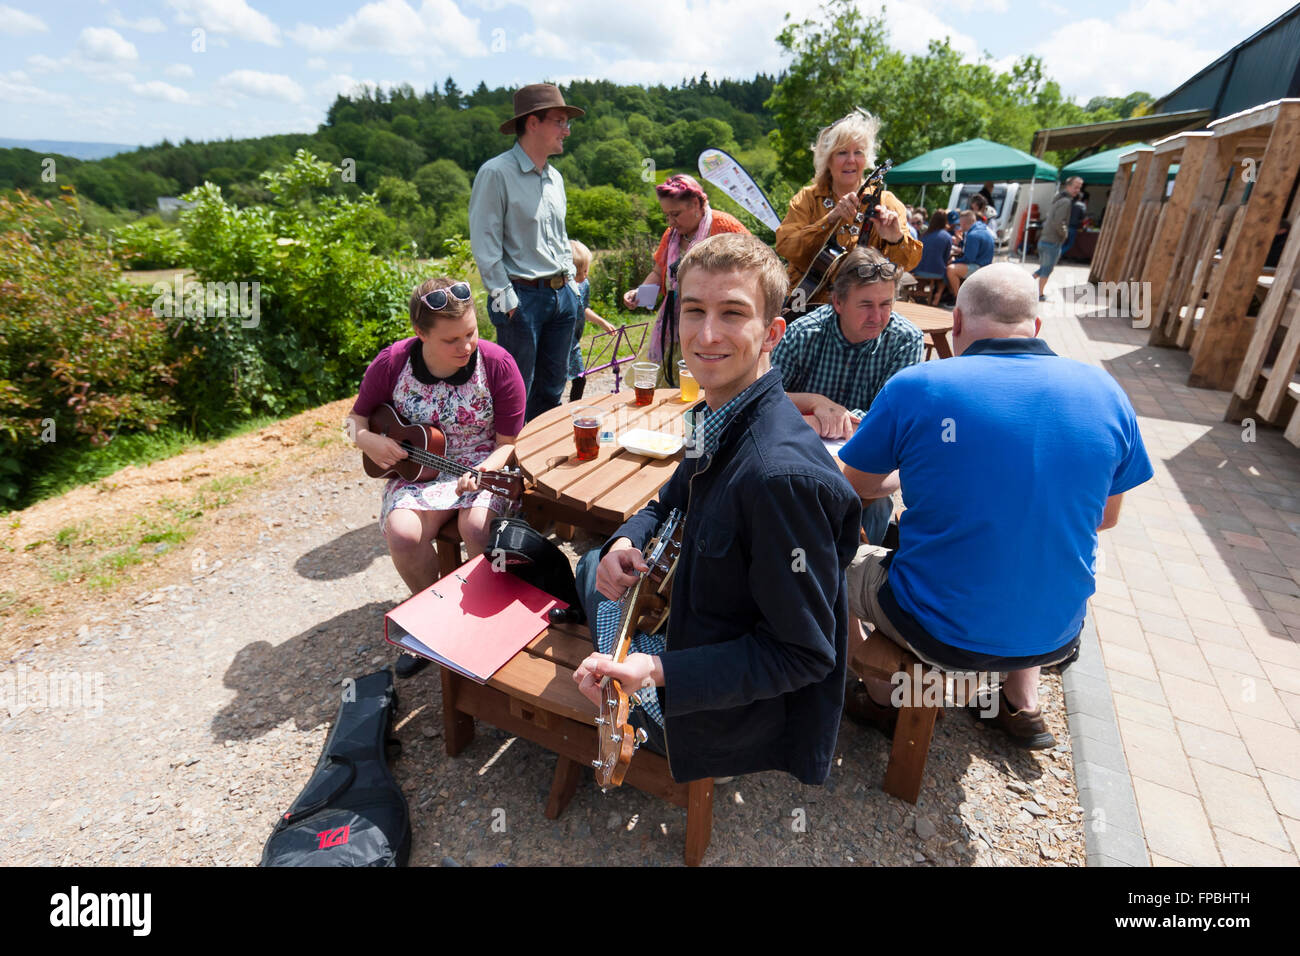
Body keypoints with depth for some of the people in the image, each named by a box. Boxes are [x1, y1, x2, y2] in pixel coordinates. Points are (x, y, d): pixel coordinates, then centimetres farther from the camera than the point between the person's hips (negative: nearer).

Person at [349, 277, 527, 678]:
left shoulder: (497, 364, -13)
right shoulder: (392, 363, -8)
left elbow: (508, 442, -7)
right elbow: (357, 415, 9)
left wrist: (483, 473, -26)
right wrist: (366, 438, -14)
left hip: (484, 465, -1)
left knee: (477, 525, -32)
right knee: (402, 533, -27)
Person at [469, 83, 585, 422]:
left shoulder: (555, 177, 16)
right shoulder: (496, 173, -8)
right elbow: (484, 243, -11)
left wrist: (570, 282, 15)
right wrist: (505, 299, -14)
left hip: (562, 295, 7)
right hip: (522, 297, -7)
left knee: (552, 391, 14)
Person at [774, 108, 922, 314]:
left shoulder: (884, 201, 11)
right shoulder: (807, 198, 10)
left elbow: (909, 262, 2)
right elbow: (785, 248, -6)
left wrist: (896, 239, -21)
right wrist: (831, 218, -18)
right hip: (808, 306, -1)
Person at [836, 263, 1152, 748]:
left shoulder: (914, 387, -16)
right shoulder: (1105, 391, -4)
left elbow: (854, 487, -1)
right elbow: (1105, 517, 9)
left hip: (938, 632, -4)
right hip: (1054, 637, 5)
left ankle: (882, 699, 39)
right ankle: (1024, 706, 39)